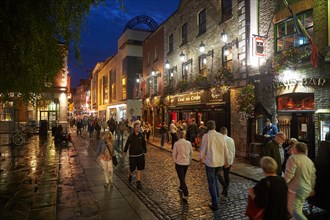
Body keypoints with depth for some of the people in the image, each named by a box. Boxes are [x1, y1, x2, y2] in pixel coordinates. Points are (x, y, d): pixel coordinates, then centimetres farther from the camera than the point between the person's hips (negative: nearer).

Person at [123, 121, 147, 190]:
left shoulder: (141, 136, -4)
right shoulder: (131, 136, -9)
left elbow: (144, 144, 6)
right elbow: (127, 144, 2)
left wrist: (145, 151, 10)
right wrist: (125, 151, 8)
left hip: (140, 155, 1)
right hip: (132, 155, -1)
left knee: (139, 169, 4)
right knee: (132, 168, 9)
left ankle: (138, 183, 15)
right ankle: (130, 175, 43)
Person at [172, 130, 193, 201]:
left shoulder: (176, 143, -17)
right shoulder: (188, 143, -6)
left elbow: (174, 154, -9)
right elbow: (191, 153, 5)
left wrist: (175, 160, 8)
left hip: (179, 163, -4)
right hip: (187, 163, 5)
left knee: (181, 178, 2)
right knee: (183, 177, 25)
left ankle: (186, 194, -3)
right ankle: (181, 188, 44)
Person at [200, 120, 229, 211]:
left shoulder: (206, 136, -13)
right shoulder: (221, 136, -1)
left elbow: (203, 149, -8)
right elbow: (225, 149, 5)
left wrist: (201, 158, 12)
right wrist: (226, 160, 19)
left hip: (210, 162, -5)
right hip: (220, 161, 5)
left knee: (212, 183, 6)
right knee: (215, 178, 27)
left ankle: (215, 204, 11)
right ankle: (217, 197, 34)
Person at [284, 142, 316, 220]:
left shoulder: (293, 158, -14)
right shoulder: (310, 161, 12)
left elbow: (289, 175, -21)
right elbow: (313, 177, 19)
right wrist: (312, 189, 30)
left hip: (296, 190, -9)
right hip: (306, 190, 9)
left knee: (294, 211, -4)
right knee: (298, 210, 19)